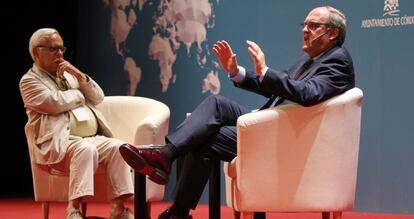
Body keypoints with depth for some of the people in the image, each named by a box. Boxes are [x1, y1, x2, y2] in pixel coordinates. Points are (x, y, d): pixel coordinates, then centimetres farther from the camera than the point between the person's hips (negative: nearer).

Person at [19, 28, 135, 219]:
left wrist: (80, 76, 4)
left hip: (94, 138, 6)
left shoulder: (69, 74, 26)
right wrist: (79, 94, 6)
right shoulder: (29, 80, 6)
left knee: (118, 147, -23)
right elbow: (55, 103, -12)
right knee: (85, 149, -37)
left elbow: (98, 98, 19)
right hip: (60, 143, -6)